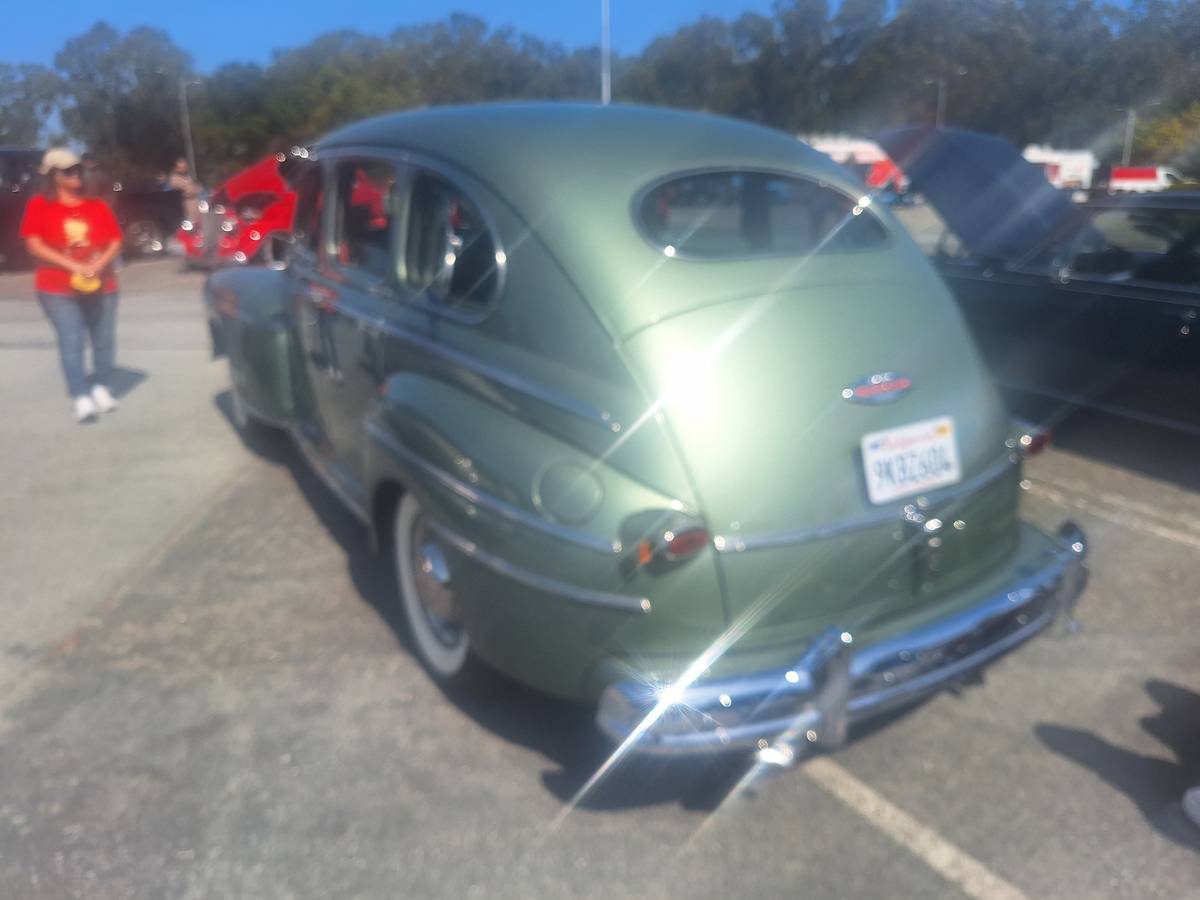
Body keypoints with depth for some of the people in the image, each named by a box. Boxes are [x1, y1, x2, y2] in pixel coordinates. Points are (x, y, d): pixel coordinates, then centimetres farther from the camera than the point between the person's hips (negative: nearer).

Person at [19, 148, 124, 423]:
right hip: (58, 289, -3)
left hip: (101, 285, 3)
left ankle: (101, 388, 19)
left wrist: (99, 264, -14)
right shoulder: (39, 205, 0)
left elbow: (116, 242, 5)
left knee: (104, 339, 3)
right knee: (71, 341, -9)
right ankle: (81, 398, -10)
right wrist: (74, 266, -17)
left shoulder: (98, 206, 8)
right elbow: (34, 245, -7)